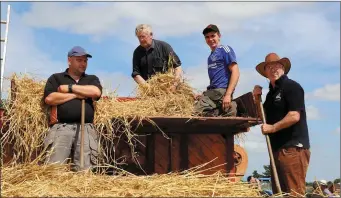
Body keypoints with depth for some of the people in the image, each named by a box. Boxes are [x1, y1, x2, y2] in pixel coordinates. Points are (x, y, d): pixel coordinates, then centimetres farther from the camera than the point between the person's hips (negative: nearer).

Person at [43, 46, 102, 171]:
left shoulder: (92, 79, 23)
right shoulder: (56, 78, 17)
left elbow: (96, 92, 0)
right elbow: (49, 99, 0)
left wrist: (70, 88, 2)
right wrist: (76, 95, 2)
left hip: (85, 128, 2)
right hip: (62, 127, -1)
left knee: (85, 171, -8)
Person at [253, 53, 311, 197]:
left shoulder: (291, 86, -8)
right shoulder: (271, 92, 20)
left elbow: (294, 116, -18)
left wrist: (273, 128, -10)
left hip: (293, 147, -9)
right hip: (277, 148, 9)